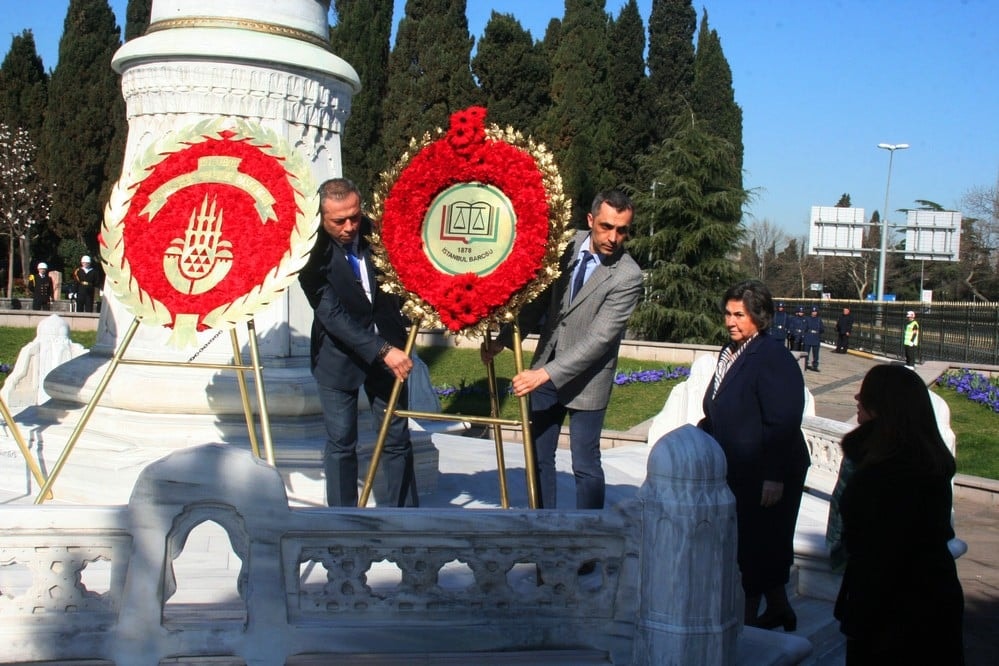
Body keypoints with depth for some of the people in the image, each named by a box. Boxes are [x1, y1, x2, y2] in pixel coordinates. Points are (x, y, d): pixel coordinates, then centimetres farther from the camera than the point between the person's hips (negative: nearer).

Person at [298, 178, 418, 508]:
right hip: (339, 357, -3)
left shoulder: (375, 233, -9)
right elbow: (332, 316, -22)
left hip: (388, 349, 3)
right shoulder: (314, 253, -17)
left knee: (397, 437, 7)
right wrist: (383, 351, -29)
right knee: (341, 443, 4)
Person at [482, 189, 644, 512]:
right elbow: (539, 298, 7)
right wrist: (504, 339, 0)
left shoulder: (628, 276, -20)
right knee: (538, 457, 11)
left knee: (585, 465, 2)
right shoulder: (568, 244, -3)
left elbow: (599, 338, -24)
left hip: (585, 380, -5)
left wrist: (546, 374, -28)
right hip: (545, 370, 5)